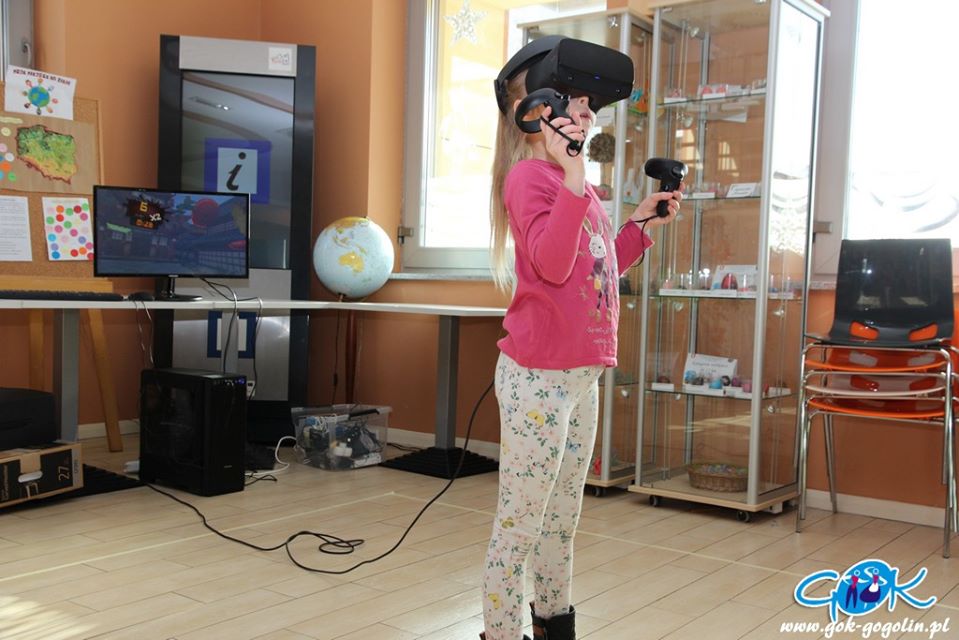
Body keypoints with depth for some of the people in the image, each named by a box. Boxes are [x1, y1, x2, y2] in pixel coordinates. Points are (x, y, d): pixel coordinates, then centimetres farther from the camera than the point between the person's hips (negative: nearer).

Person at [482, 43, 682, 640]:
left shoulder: (577, 184, 14)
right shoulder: (530, 175, -10)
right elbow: (552, 265, -24)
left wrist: (641, 224, 18)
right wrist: (574, 176, -28)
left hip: (583, 373, 9)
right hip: (539, 375, -9)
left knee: (564, 517, 20)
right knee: (520, 522, 1)